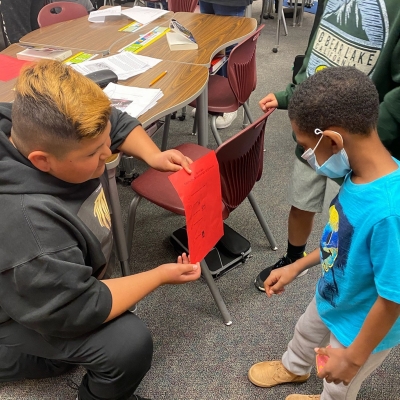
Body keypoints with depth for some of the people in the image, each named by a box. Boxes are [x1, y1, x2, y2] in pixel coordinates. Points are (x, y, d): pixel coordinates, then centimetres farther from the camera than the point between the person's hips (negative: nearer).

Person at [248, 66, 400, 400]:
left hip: (361, 325, -7)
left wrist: (355, 356, -18)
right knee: (306, 332, 36)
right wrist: (298, 266, 7)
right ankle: (293, 368, 69)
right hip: (332, 298, 7)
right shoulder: (362, 173, -18)